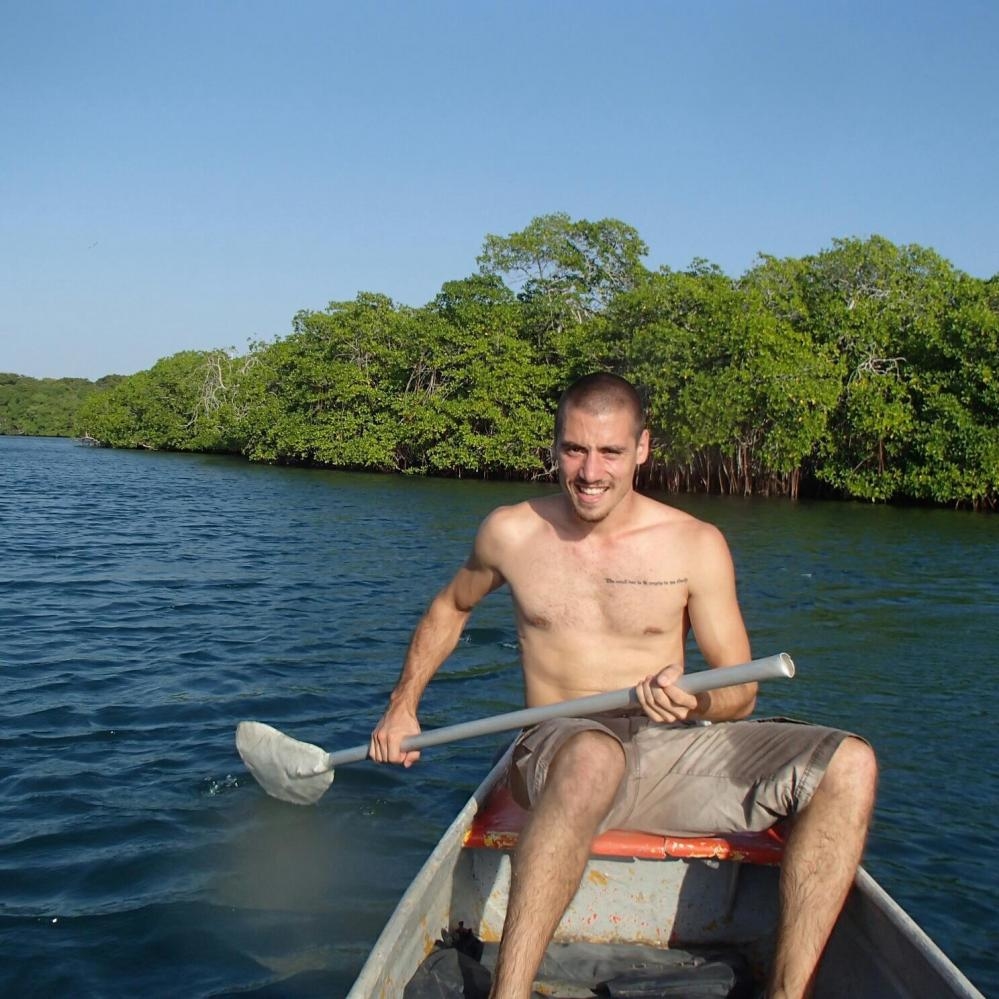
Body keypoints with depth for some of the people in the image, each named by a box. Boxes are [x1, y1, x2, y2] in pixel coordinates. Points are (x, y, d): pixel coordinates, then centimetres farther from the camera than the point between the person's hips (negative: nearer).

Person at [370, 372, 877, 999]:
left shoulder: (697, 545, 0)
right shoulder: (511, 533, 3)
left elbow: (740, 692, 1)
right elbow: (451, 608, 24)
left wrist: (694, 702, -22)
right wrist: (402, 708, 19)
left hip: (674, 753, 2)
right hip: (559, 751, -2)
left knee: (850, 765, -21)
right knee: (594, 755, -41)